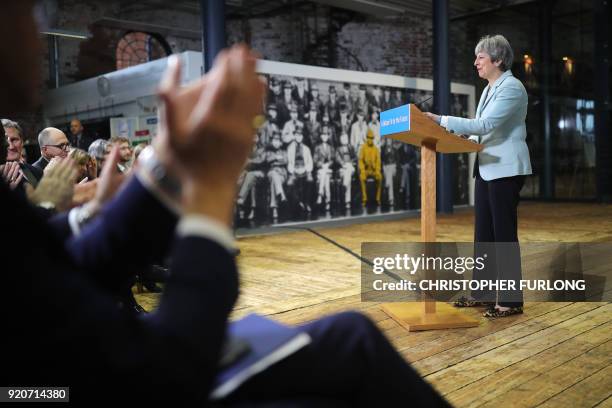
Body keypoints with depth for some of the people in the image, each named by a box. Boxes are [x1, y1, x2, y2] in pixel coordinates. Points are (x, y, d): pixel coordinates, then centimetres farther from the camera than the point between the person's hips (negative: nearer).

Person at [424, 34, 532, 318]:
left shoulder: (512, 87, -13)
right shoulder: (489, 89, 15)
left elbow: (485, 125, -24)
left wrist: (442, 121, -27)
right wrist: (460, 138, 4)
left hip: (506, 170, -9)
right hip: (487, 169, 9)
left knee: (504, 233, -4)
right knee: (483, 233, 11)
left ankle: (511, 300, 6)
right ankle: (482, 293, 21)